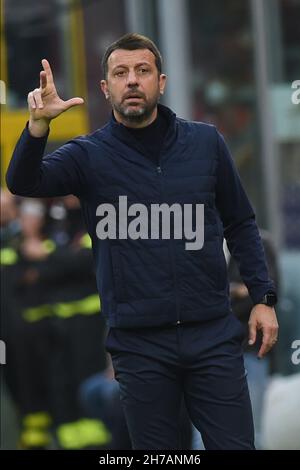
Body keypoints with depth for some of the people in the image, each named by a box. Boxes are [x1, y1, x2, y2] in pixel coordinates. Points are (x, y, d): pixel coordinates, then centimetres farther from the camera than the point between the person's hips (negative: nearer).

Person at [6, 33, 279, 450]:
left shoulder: (205, 142, 5)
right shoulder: (89, 154, 0)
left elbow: (240, 224, 13)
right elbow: (23, 182, -17)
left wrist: (263, 298, 4)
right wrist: (39, 125, -36)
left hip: (214, 336, 1)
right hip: (140, 343, -1)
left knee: (234, 446, 0)